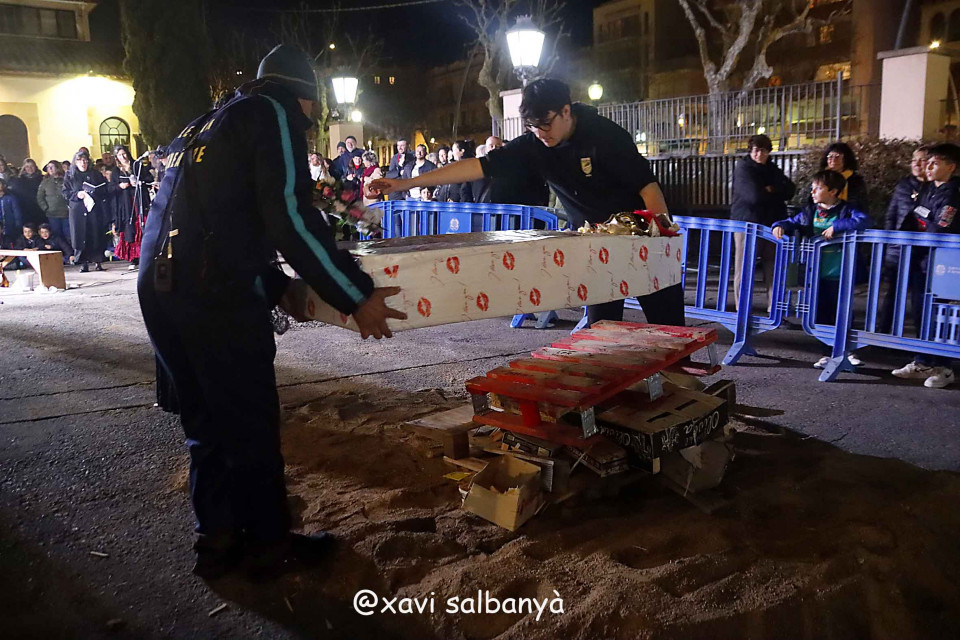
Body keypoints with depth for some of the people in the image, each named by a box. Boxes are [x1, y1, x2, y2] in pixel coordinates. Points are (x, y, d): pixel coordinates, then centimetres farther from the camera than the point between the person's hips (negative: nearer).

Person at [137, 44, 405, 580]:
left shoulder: (206, 126, 27)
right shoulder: (271, 113, 1)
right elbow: (290, 215, -13)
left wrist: (278, 285, 25)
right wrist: (356, 295, -11)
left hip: (160, 288, 8)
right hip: (216, 295, -8)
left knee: (208, 421, 18)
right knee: (251, 425, 5)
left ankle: (217, 538, 29)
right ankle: (270, 544, 19)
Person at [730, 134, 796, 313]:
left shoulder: (773, 169, 18)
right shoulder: (743, 168, -2)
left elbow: (790, 190, 6)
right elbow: (755, 195, -14)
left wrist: (770, 190, -8)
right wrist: (777, 193, 2)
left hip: (772, 222, 5)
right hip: (747, 222, -5)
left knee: (773, 264, 3)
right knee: (744, 265, -4)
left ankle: (774, 305, 8)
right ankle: (742, 306, 4)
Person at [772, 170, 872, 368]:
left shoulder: (846, 210, -7)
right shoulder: (809, 212, 10)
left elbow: (866, 221, -22)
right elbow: (792, 222, 17)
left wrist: (837, 226, -27)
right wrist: (780, 226, -6)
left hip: (839, 275, -5)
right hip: (817, 275, 5)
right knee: (822, 315, 11)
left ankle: (847, 354, 19)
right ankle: (829, 354, 23)